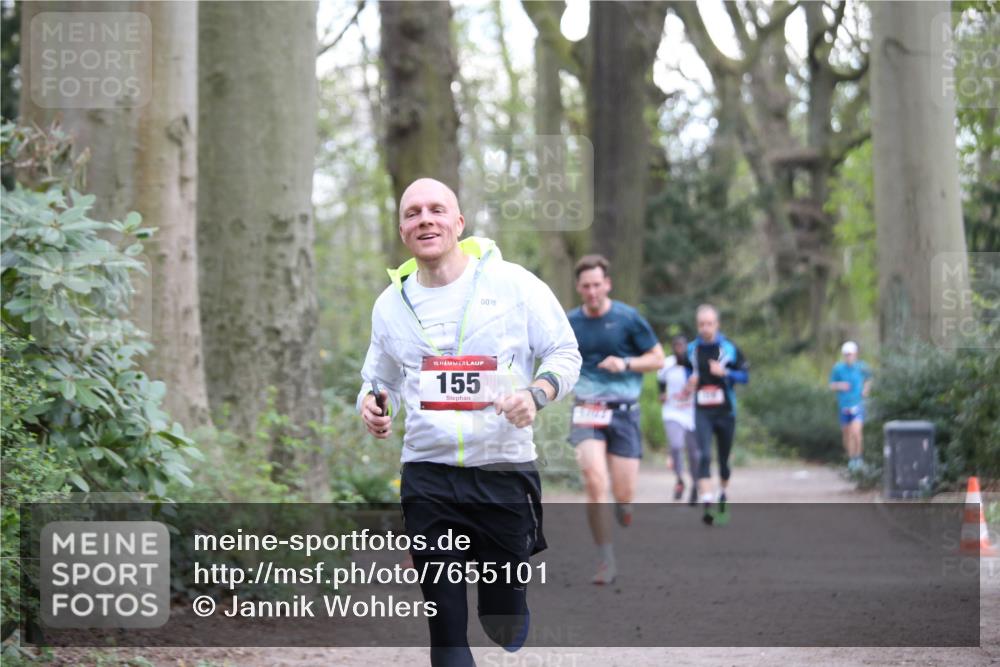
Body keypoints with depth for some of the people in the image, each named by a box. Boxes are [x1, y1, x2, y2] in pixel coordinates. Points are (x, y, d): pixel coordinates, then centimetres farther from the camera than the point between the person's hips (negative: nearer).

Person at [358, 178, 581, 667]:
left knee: (505, 627, 7)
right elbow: (380, 379, 19)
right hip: (428, 477, 2)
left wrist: (536, 394, -18)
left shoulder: (513, 283, -3)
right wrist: (372, 403, -5)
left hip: (505, 473, -2)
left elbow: (565, 353, 2)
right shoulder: (391, 303, 7)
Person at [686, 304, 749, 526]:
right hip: (702, 412, 0)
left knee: (724, 458, 11)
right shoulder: (691, 349, 4)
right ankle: (707, 506, -23)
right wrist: (690, 383, -1)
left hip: (725, 410, 0)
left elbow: (745, 375, -1)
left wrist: (725, 372, -16)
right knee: (704, 456, -16)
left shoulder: (729, 348, -2)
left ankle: (723, 495, 35)